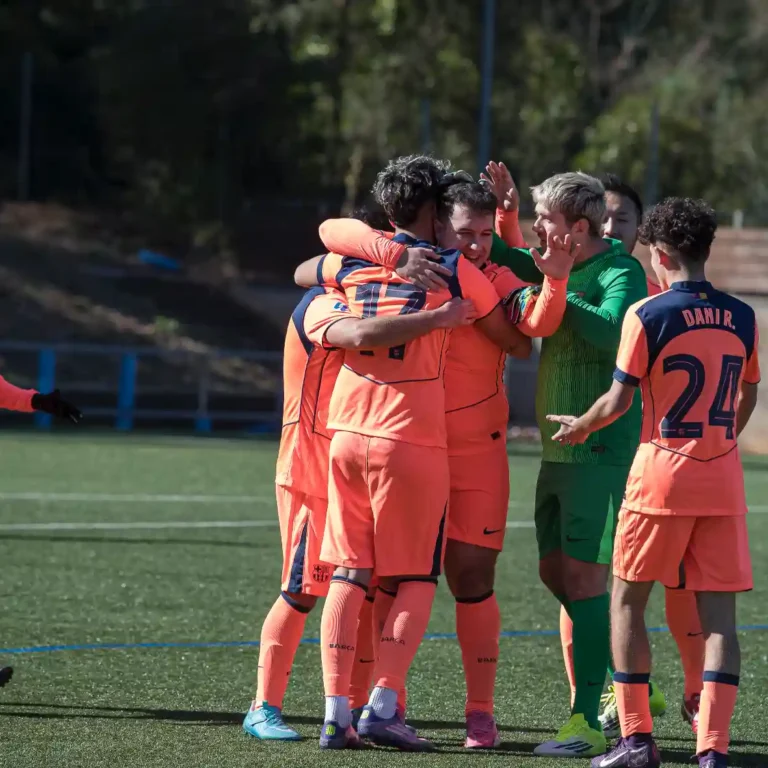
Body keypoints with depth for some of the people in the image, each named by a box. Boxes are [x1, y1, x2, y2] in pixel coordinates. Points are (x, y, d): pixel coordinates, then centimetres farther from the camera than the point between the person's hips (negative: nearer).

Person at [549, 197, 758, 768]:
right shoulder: (742, 318, 5)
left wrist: (580, 427, 11)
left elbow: (618, 401, -8)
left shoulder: (647, 315, -9)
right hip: (723, 479, 4)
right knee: (719, 613, 2)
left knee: (627, 600, 10)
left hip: (662, 472, -4)